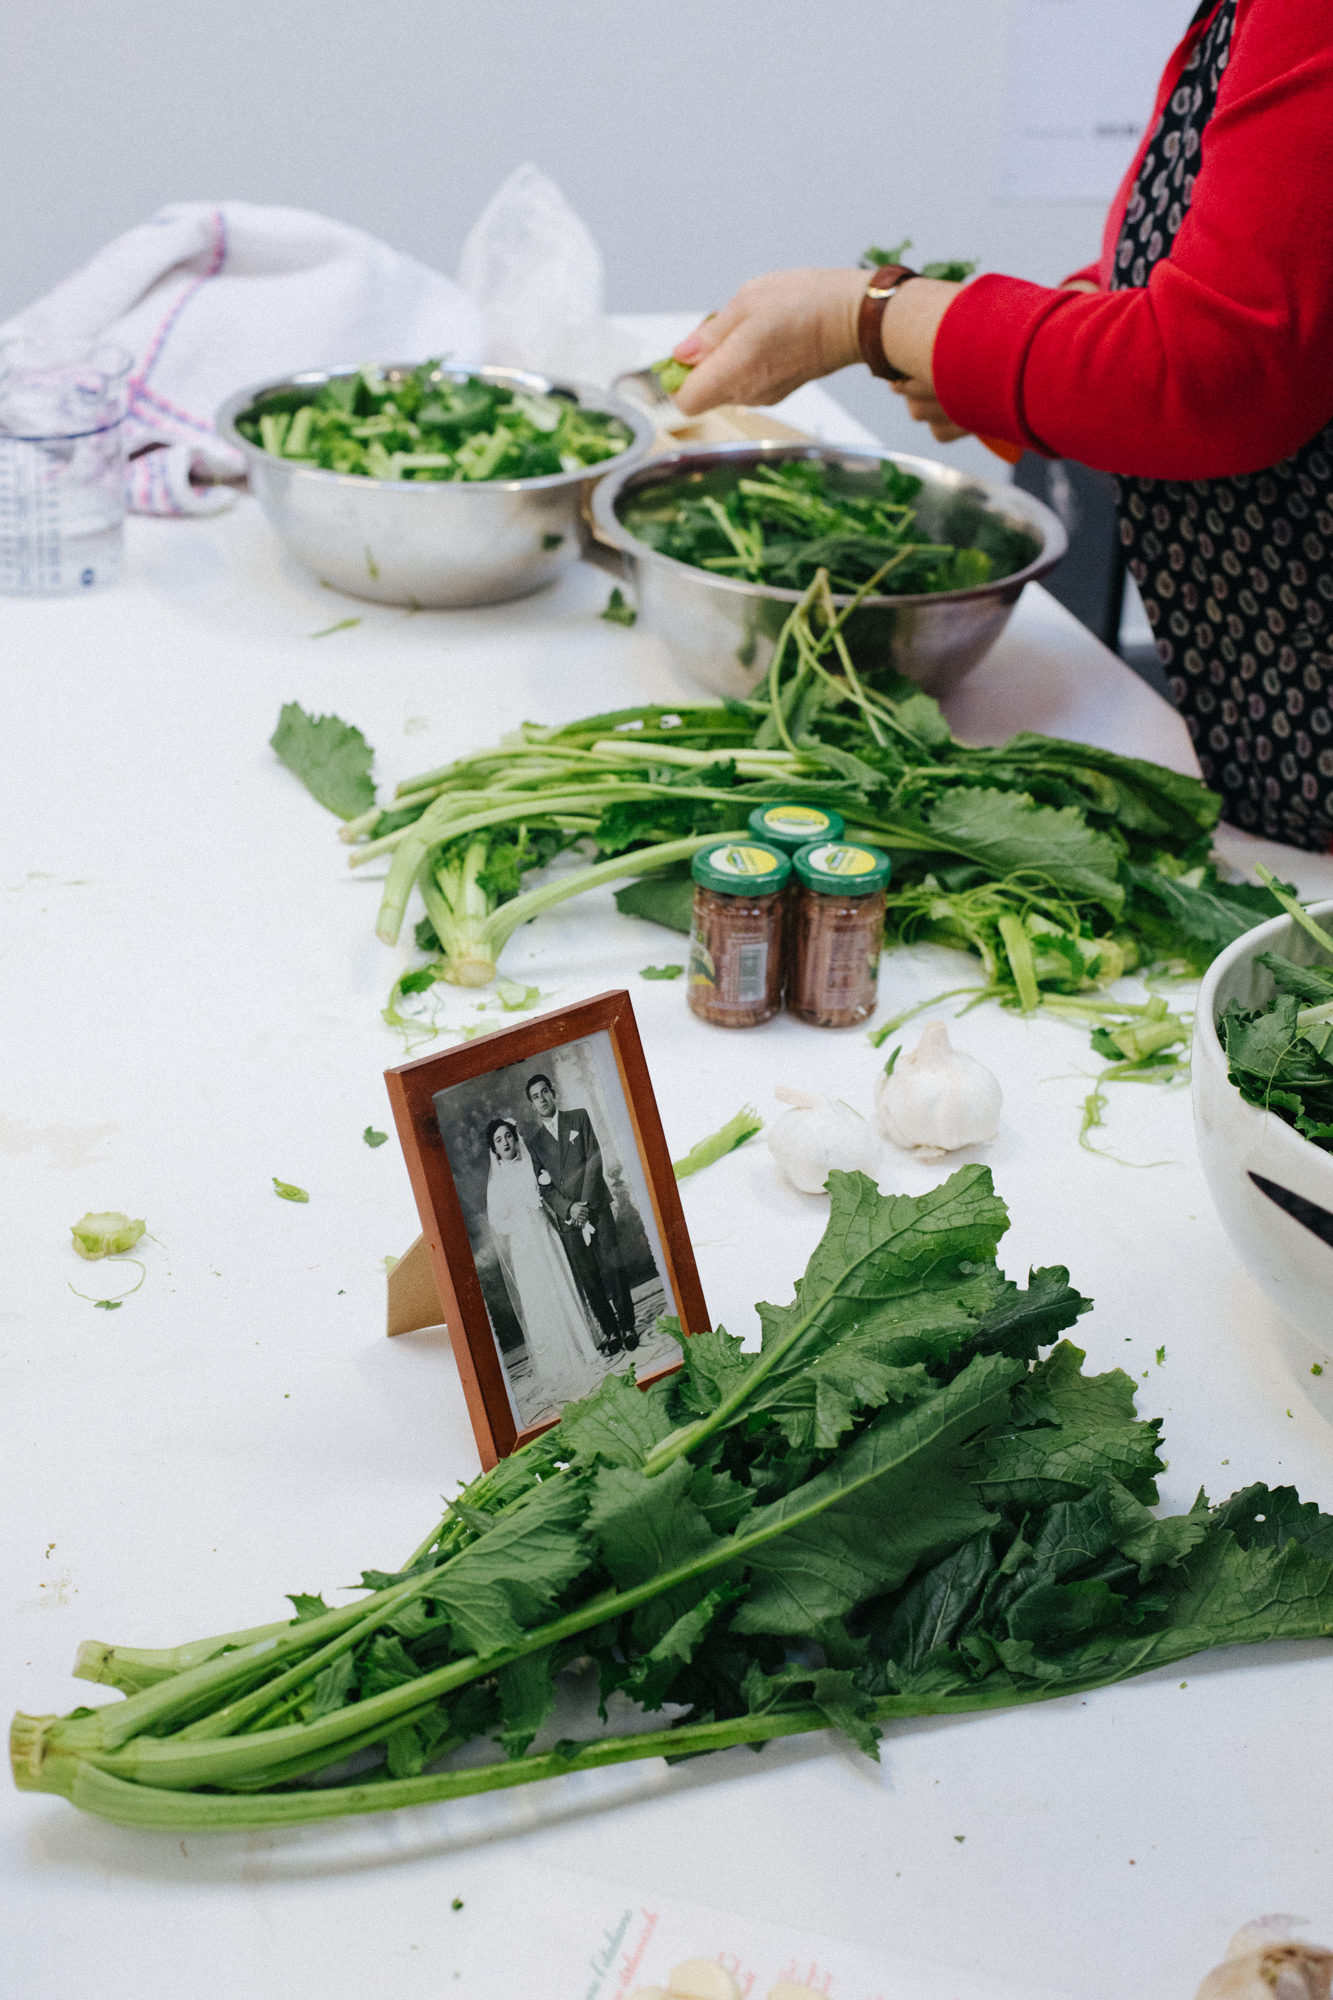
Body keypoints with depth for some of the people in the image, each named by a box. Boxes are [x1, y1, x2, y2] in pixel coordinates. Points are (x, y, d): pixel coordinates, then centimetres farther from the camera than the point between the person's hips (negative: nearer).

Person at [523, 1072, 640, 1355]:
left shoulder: (580, 1119, 9)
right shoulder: (533, 1141, 12)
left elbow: (594, 1160, 1)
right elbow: (544, 1186, 7)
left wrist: (585, 1202, -8)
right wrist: (569, 1208, -10)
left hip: (596, 1207, -1)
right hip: (567, 1218, 1)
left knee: (612, 1269, -6)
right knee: (588, 1279, -1)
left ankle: (628, 1327, 1)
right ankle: (610, 1332, 4)